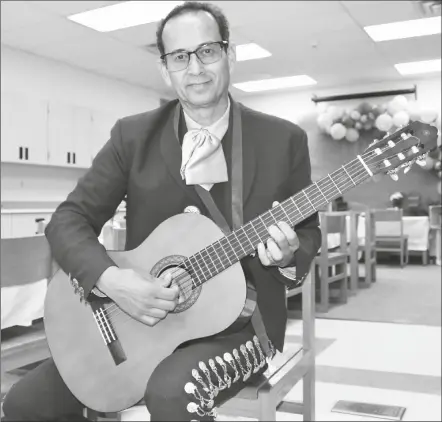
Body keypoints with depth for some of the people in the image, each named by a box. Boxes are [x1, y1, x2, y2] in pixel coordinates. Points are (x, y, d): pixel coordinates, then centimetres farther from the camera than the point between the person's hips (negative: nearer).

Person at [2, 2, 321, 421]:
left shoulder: (283, 139, -4)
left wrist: (289, 253, -20)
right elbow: (69, 218, -3)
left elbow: (308, 232, 5)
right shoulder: (133, 135, -1)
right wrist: (110, 279, -22)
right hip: (138, 318, 3)